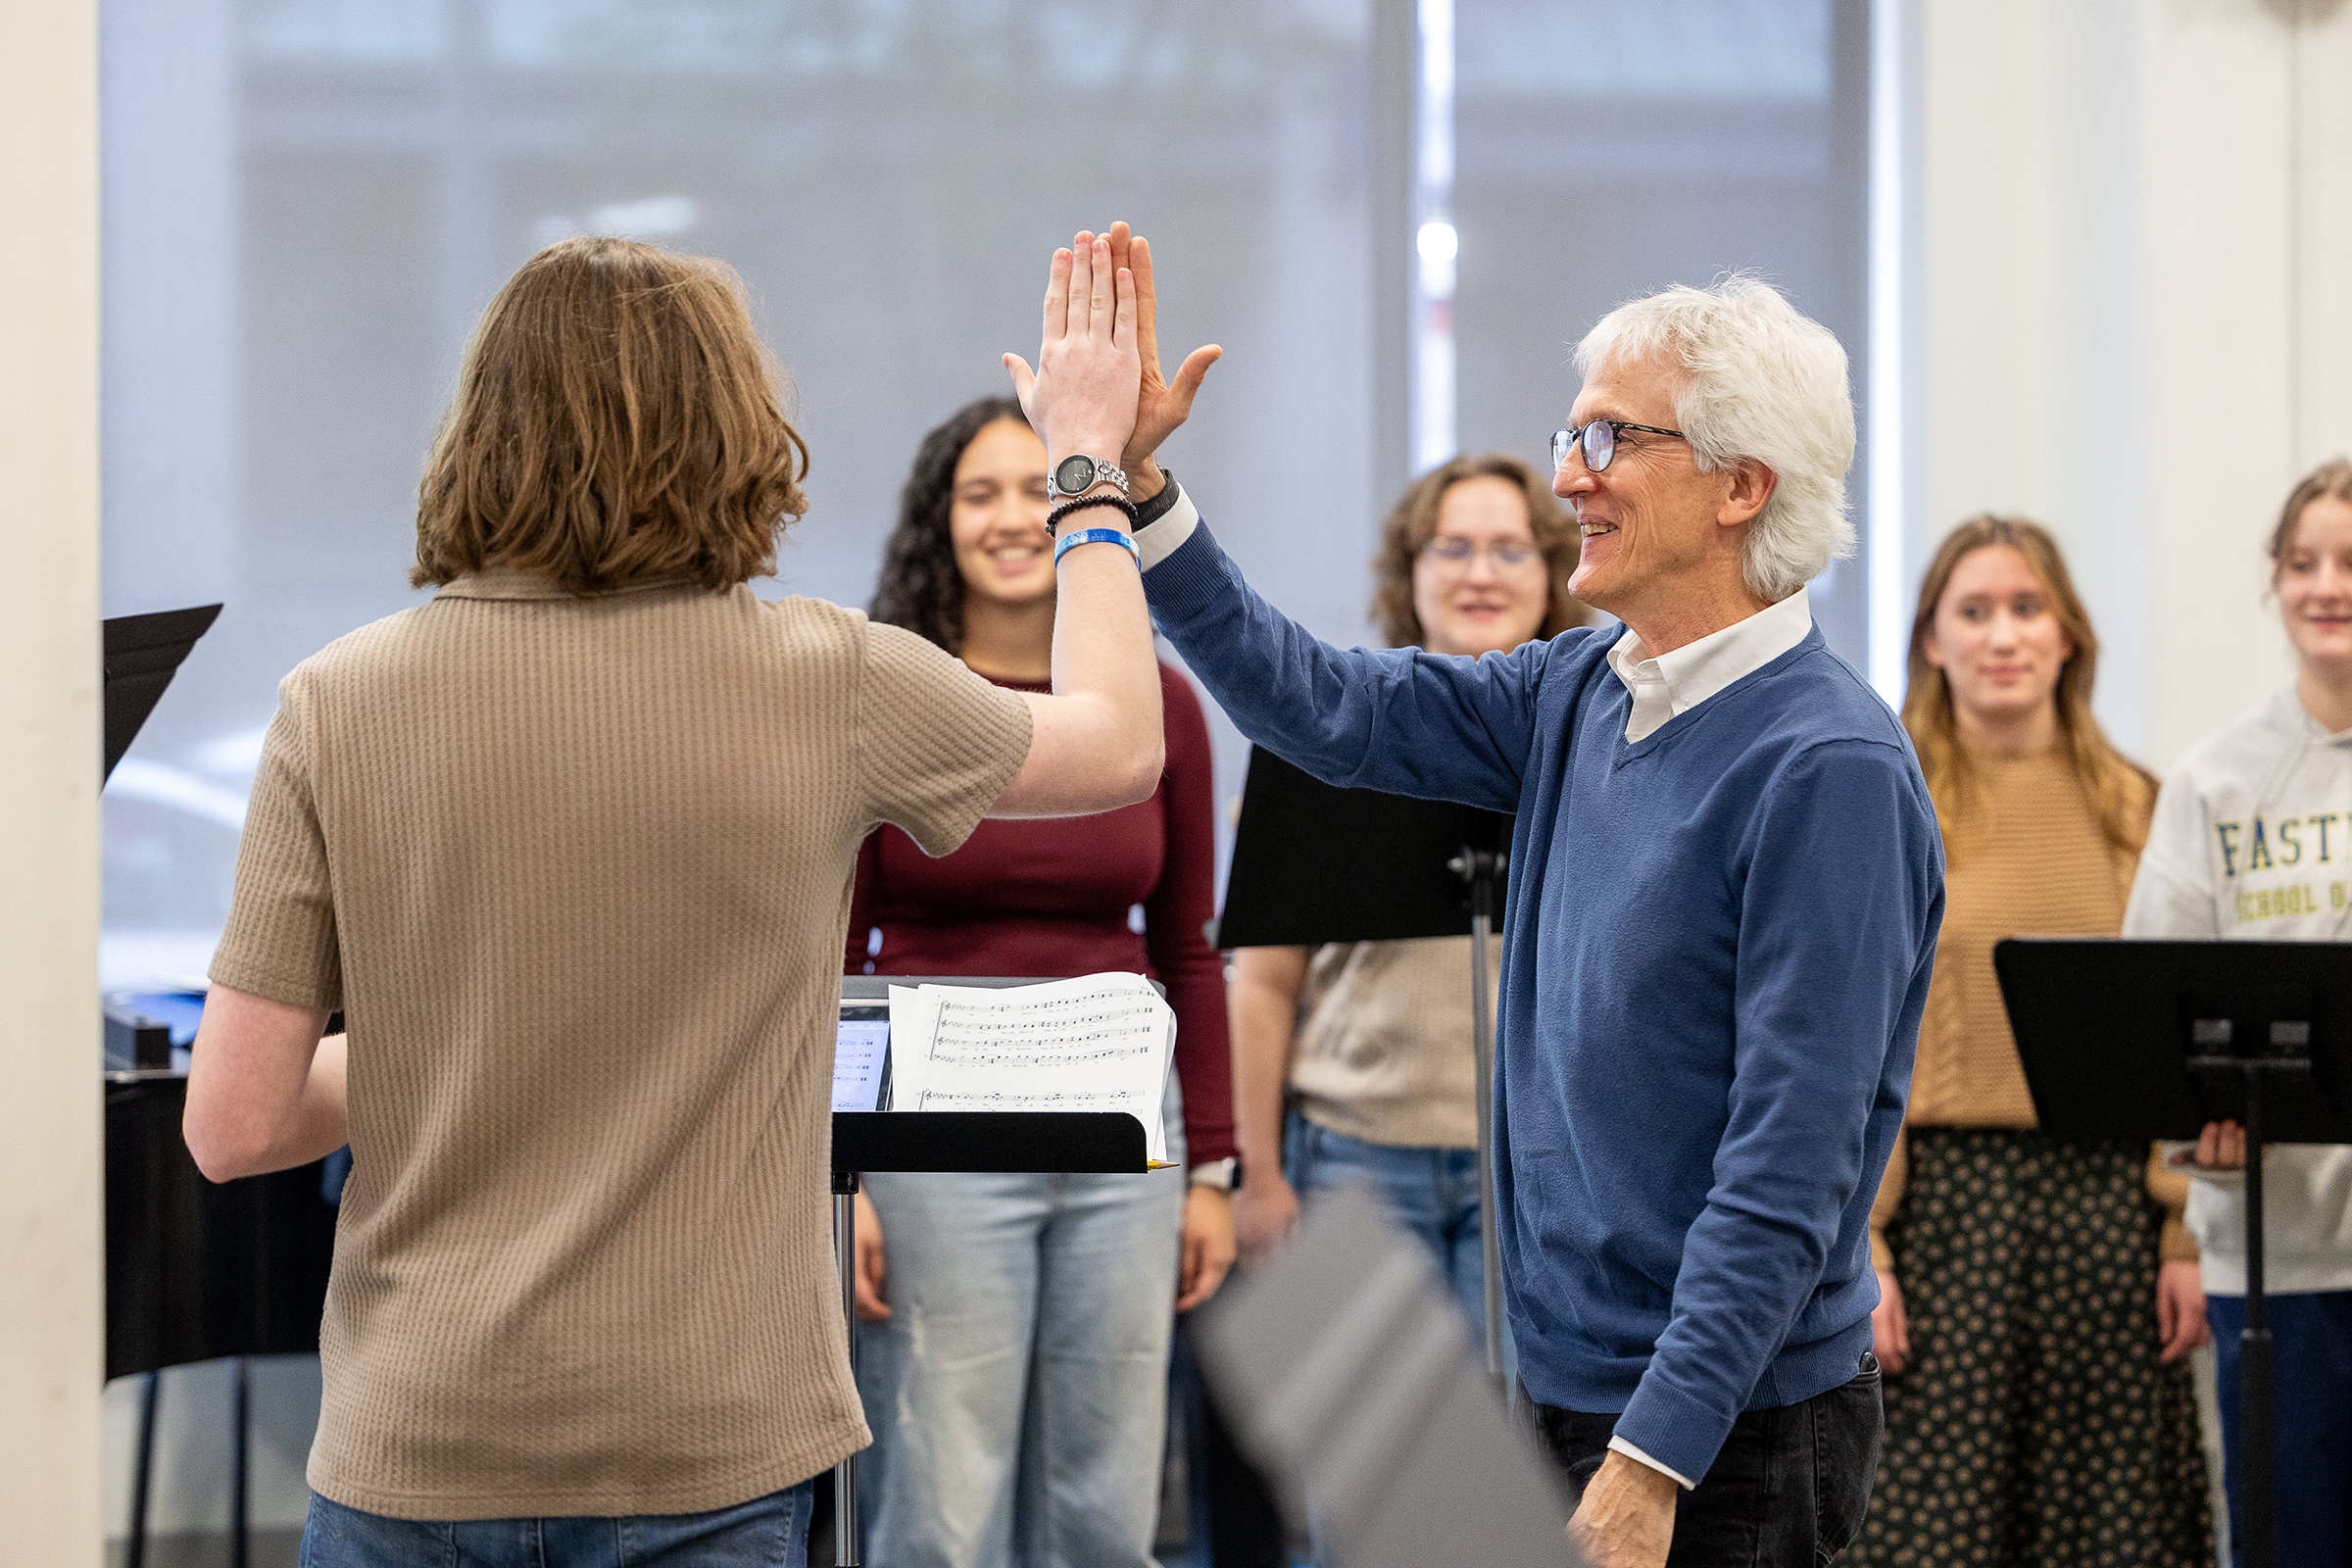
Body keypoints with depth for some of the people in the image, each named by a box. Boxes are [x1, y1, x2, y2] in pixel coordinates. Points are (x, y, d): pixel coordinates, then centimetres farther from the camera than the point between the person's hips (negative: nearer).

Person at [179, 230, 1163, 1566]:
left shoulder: (338, 705, -7)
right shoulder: (830, 687, -7)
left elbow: (234, 1128, -6)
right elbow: (1122, 744, 14)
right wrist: (1091, 464, 28)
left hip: (418, 1457, 1)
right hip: (712, 1456, -1)